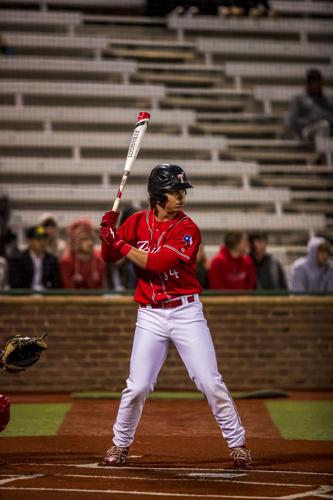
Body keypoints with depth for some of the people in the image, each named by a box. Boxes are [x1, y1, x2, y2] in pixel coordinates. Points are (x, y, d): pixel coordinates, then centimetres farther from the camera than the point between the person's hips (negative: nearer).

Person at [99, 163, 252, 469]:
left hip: (186, 312, -2)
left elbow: (157, 263, -20)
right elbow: (109, 257, 9)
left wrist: (121, 244, -16)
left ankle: (237, 442, 9)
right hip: (150, 316, 2)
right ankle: (120, 444, 19)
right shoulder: (137, 222, 4)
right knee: (137, 387, 0)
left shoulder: (188, 229, -9)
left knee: (210, 383, -4)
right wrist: (108, 235, -11)